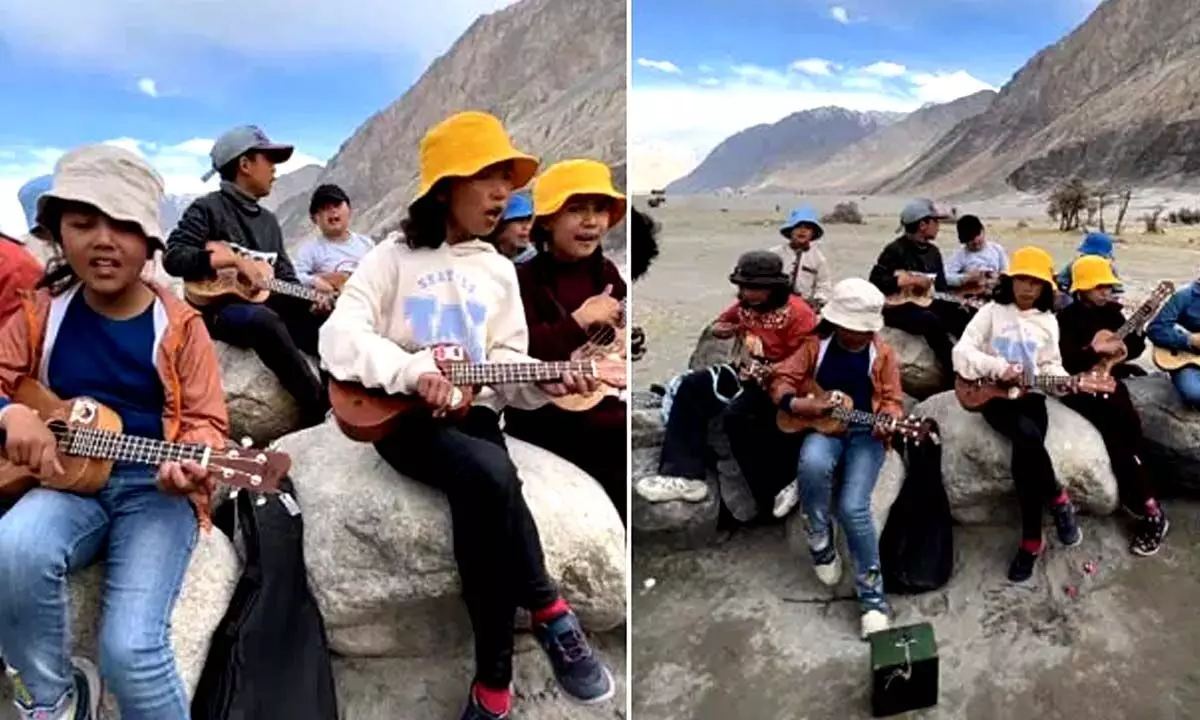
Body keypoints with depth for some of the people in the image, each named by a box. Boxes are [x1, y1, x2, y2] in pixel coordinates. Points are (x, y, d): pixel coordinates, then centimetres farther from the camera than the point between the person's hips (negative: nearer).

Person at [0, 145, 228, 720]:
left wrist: (193, 465, -25)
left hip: (157, 487, -3)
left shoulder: (178, 325, -3)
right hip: (70, 482, 3)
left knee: (130, 649, -23)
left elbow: (205, 419, -3)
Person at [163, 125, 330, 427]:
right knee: (263, 319, -39)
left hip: (267, 307, 7)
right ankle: (320, 407, -34)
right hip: (219, 309, -7)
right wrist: (234, 259, -19)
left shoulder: (268, 221, 18)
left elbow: (285, 280, 16)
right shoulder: (208, 208, -3)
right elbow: (174, 258, -15)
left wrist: (312, 299, -4)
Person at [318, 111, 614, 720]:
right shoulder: (394, 258, 1)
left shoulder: (499, 271, 14)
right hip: (403, 417, -3)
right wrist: (413, 371, -26)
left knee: (479, 503, -30)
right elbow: (339, 337, -10)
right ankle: (550, 613, -17)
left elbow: (507, 364, 12)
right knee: (493, 472, -34)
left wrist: (545, 381, -11)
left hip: (474, 414, 4)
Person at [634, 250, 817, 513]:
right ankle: (685, 474, -10)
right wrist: (721, 330, -2)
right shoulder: (746, 304, 2)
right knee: (692, 387, -5)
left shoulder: (798, 313, -20)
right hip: (747, 372, 9)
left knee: (737, 413, -32)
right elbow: (721, 323, 22)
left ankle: (775, 497, -16)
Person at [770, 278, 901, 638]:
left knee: (853, 507, -23)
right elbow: (780, 380, 4)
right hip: (823, 428, 1)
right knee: (812, 464, -38)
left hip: (865, 434, -1)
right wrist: (796, 404, -17)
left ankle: (872, 598, -6)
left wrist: (887, 422, -20)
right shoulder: (815, 346, 4)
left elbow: (892, 399, 3)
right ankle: (820, 541, -7)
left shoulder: (882, 353, 4)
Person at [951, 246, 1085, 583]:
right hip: (992, 394, -2)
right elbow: (962, 352, -7)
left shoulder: (1048, 321, 12)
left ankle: (1031, 540, -11)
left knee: (1026, 454, -26)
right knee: (1029, 436, -34)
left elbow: (1050, 366, 13)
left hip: (1030, 394, 3)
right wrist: (998, 368, -21)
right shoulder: (992, 312, 2)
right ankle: (1058, 499, -9)